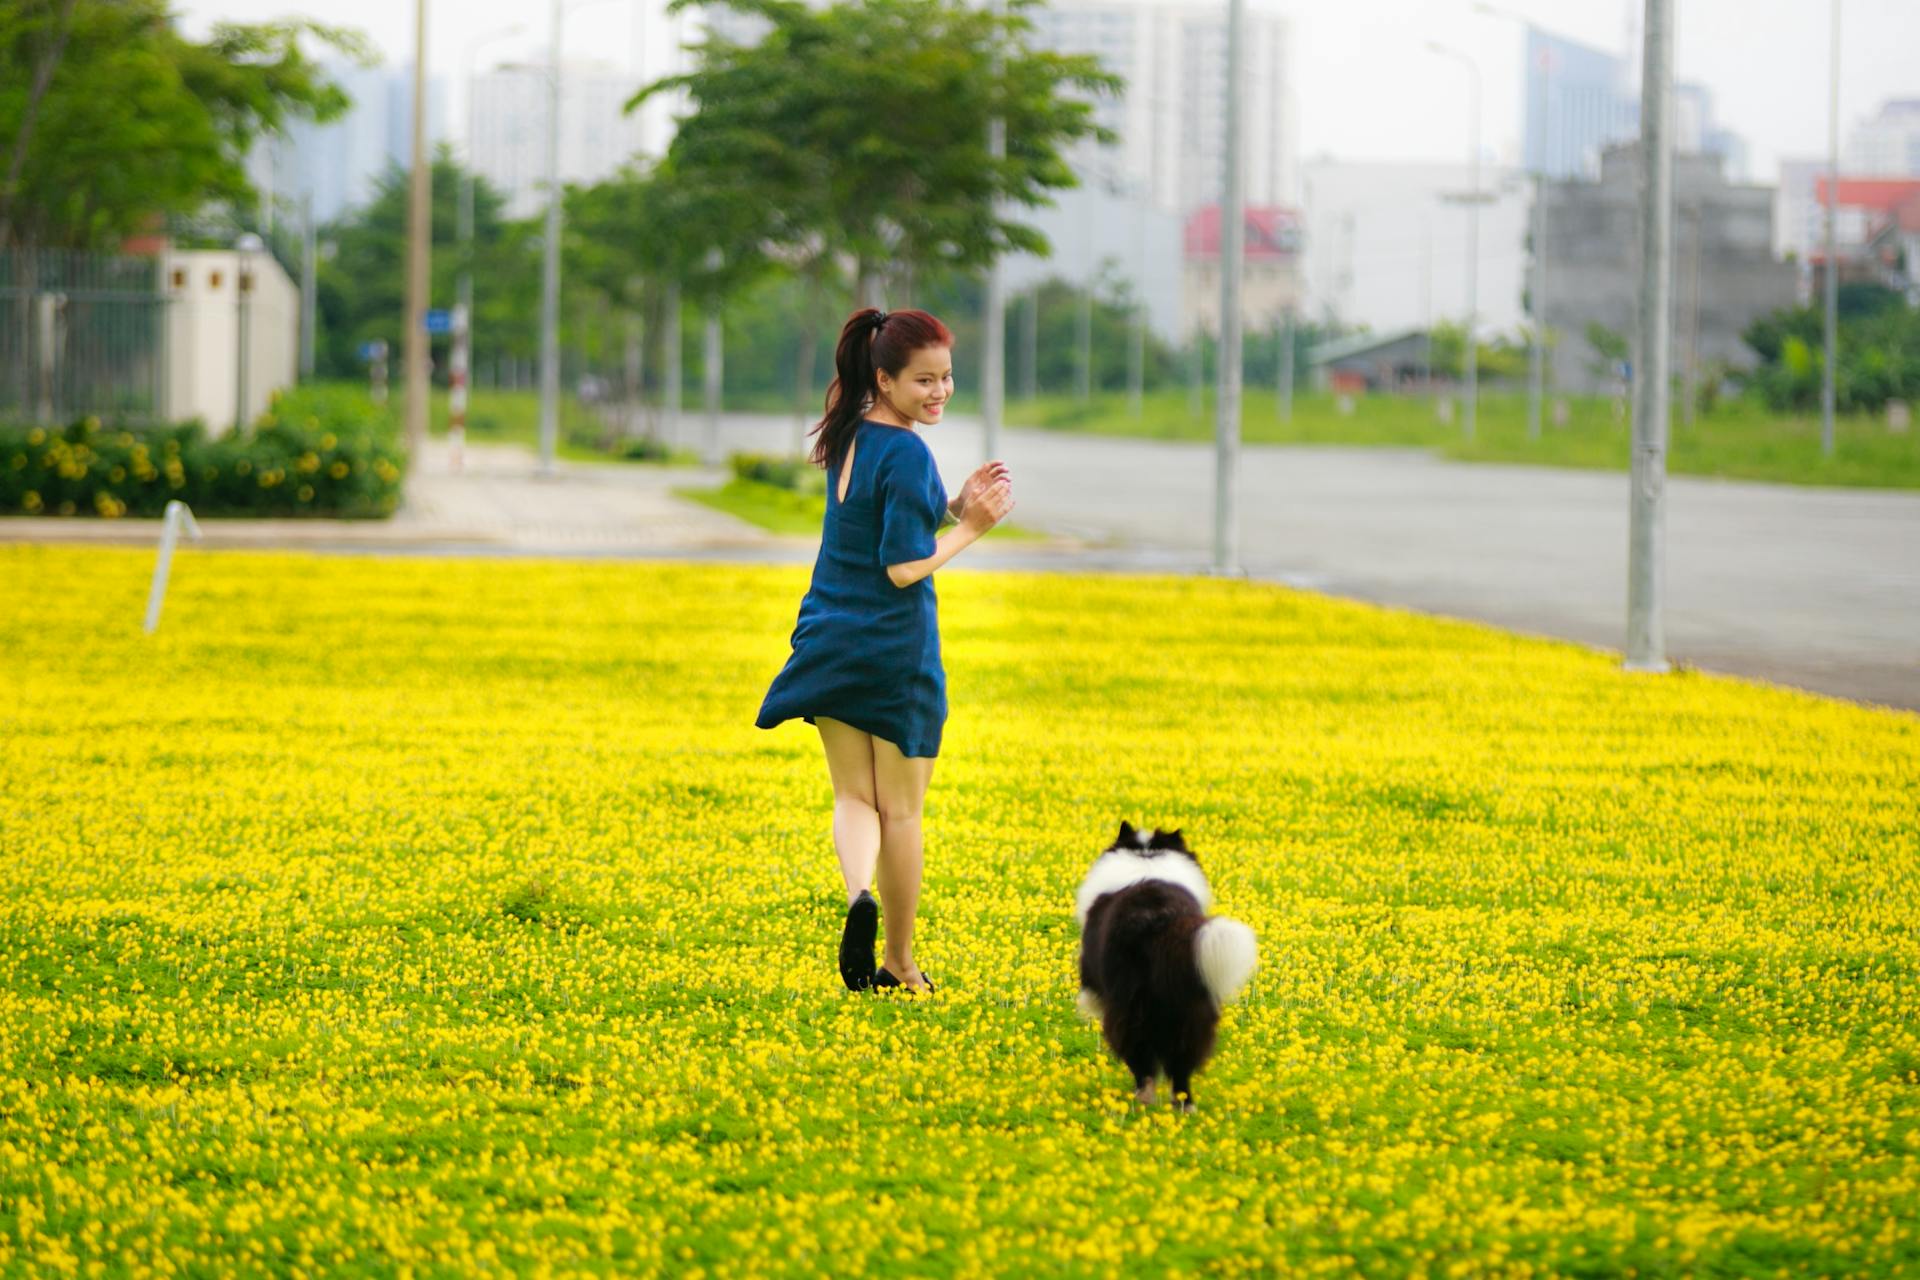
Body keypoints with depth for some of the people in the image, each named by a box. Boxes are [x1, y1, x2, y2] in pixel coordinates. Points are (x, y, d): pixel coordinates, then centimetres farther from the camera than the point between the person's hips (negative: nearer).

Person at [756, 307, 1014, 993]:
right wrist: (971, 526, -9)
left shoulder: (847, 440, 6)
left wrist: (954, 505, 4)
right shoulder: (908, 455, -17)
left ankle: (858, 893, -19)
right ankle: (898, 963, 15)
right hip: (896, 649, -6)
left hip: (831, 647, 6)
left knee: (854, 797, 10)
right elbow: (903, 569, -18)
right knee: (900, 809, 8)